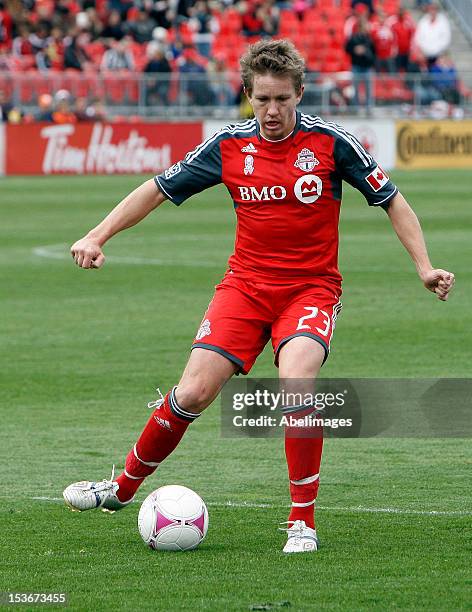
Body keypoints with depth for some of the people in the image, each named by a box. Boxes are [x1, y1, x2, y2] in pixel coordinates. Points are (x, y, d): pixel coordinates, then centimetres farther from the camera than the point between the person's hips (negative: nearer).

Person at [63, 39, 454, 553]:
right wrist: (98, 236, -1)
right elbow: (158, 189, 8)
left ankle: (302, 521, -16)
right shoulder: (229, 146, -1)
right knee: (193, 394, -10)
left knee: (296, 381, -29)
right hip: (245, 284, 2)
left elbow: (391, 201, 2)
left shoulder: (330, 141, -7)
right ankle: (124, 487, 15)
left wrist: (424, 267, -6)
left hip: (312, 287, -2)